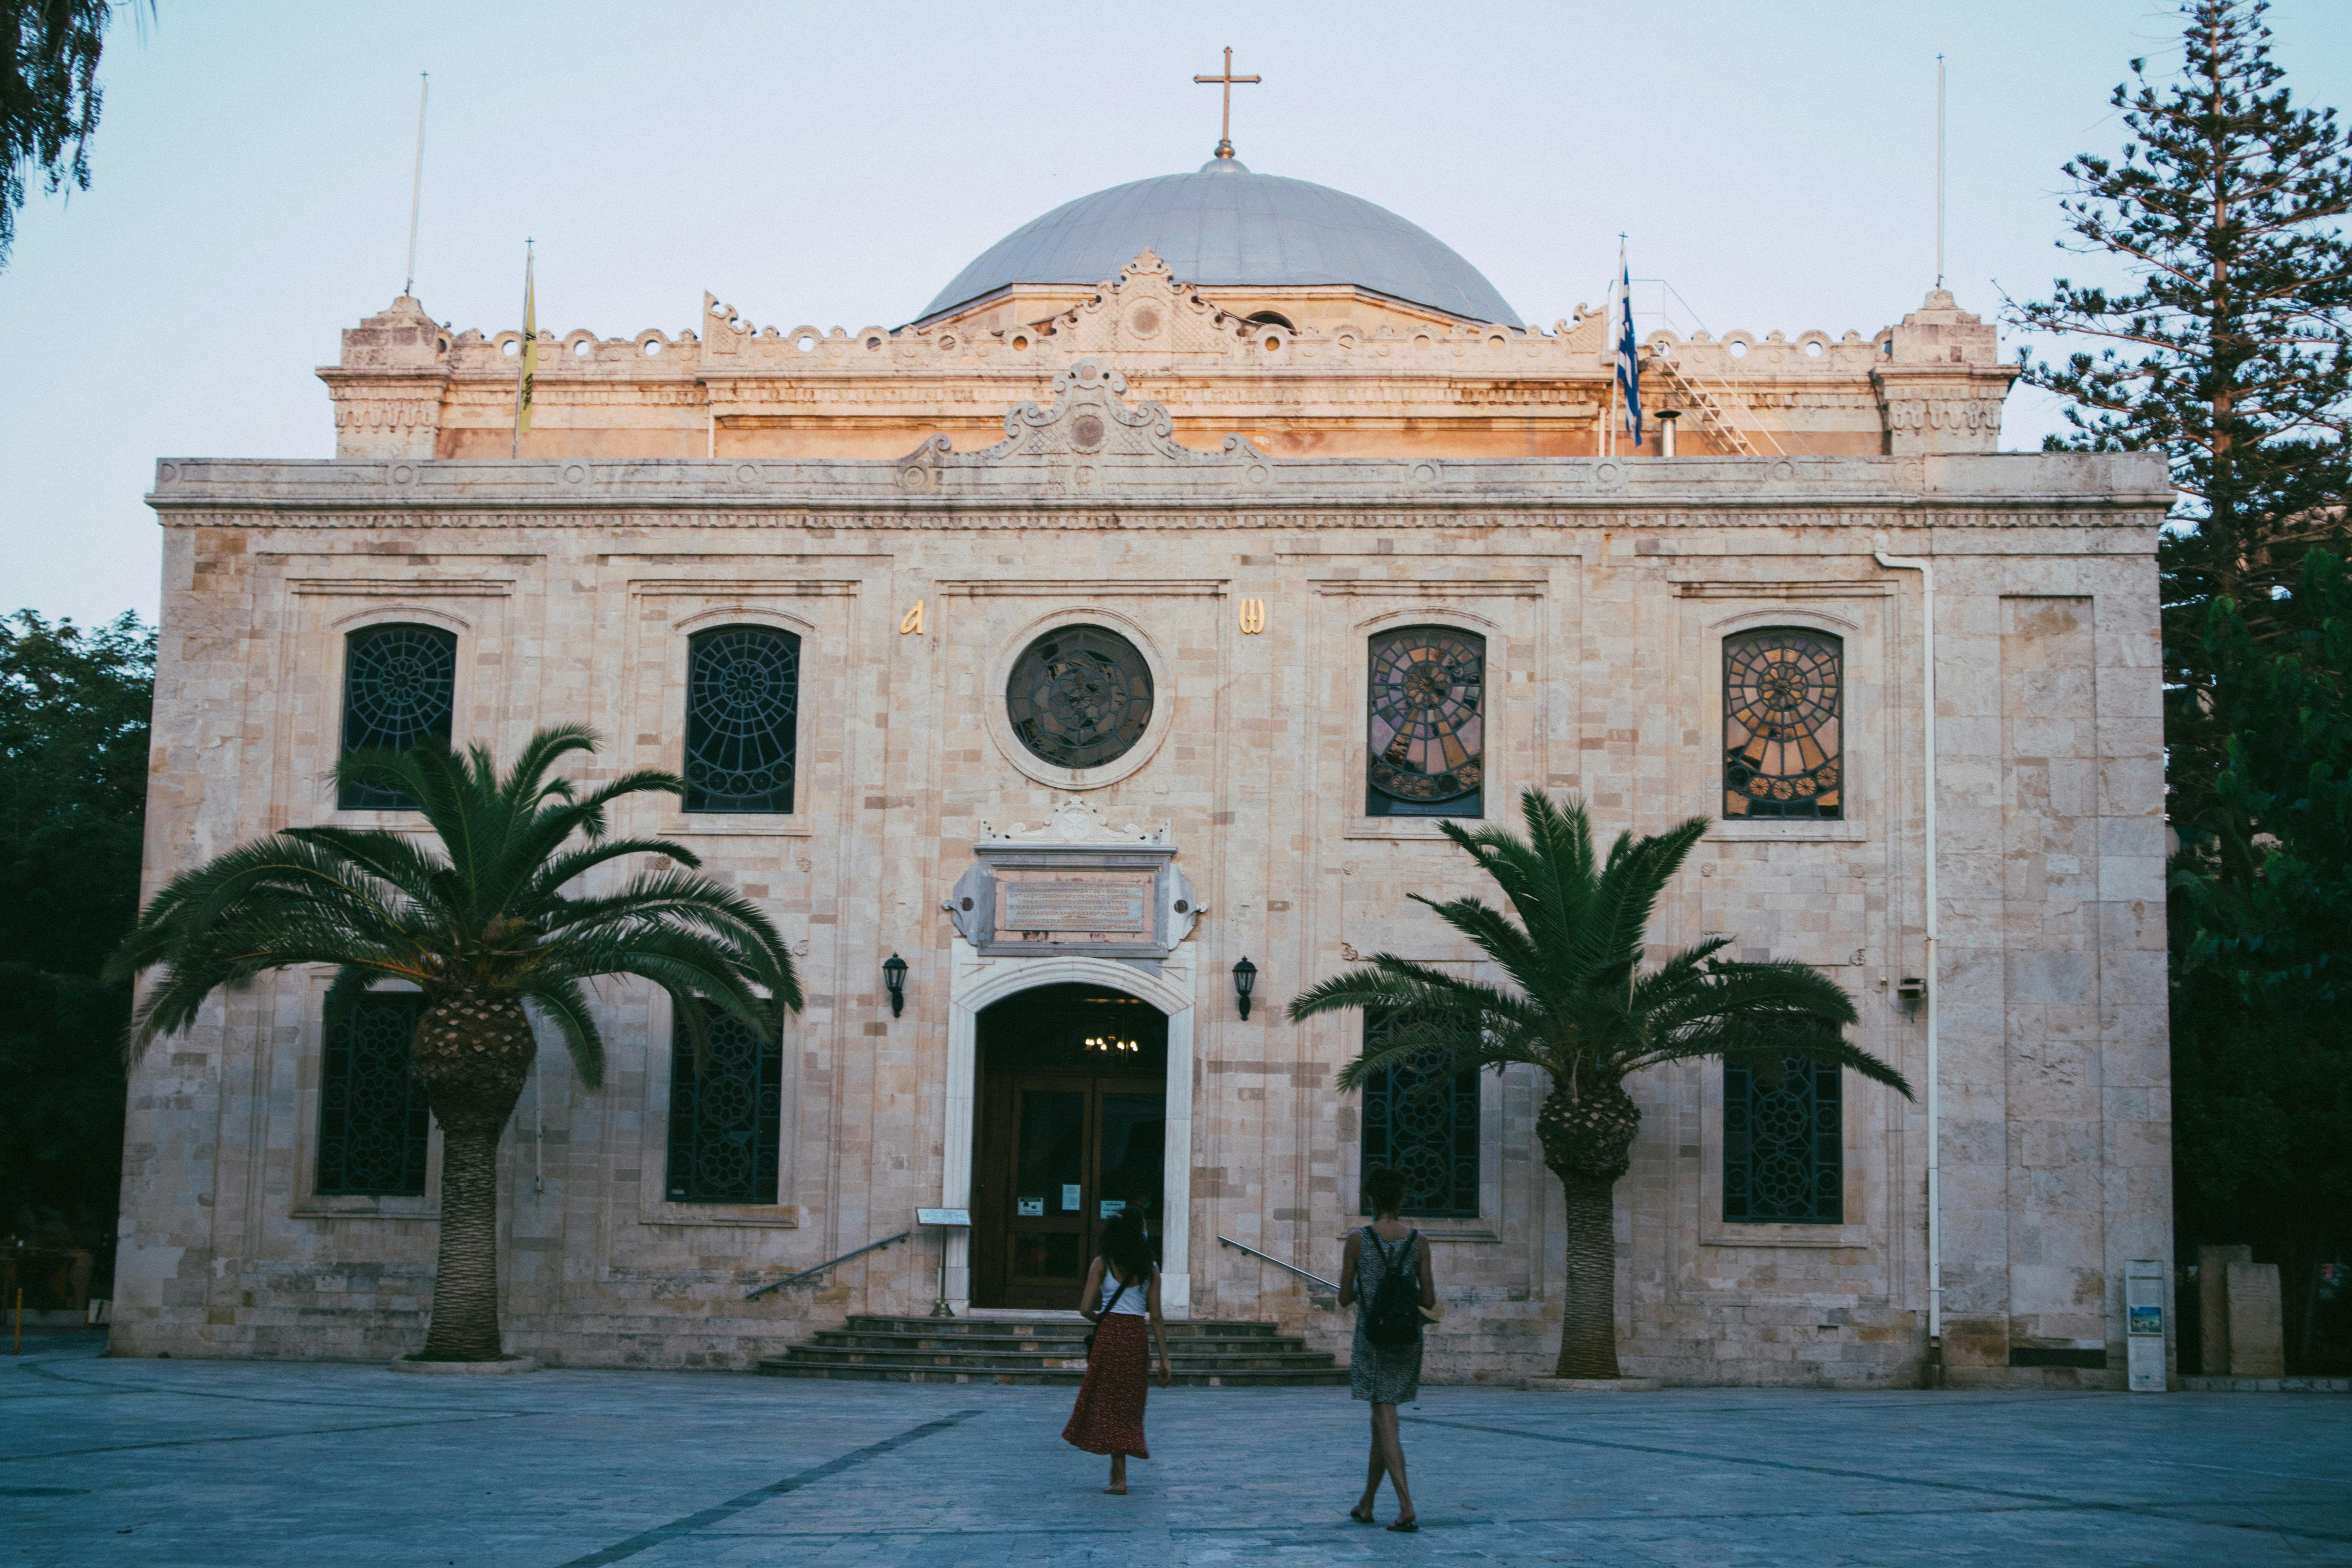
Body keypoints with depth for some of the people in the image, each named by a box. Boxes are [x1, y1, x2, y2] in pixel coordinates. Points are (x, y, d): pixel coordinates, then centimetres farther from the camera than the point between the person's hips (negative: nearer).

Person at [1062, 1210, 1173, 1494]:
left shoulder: (1103, 1264, 0)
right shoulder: (1150, 1269, 5)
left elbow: (1086, 1309, -5)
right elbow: (1156, 1318, 1)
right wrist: (1164, 1359, 3)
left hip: (1109, 1335, -2)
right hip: (1137, 1338, 2)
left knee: (1109, 1404, 1)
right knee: (1129, 1406, 14)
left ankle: (1120, 1479, -5)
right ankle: (1117, 1472, 17)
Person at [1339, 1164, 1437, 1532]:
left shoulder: (1358, 1240, -8)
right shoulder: (1418, 1242, 0)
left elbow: (1344, 1300, -2)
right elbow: (1430, 1302, 0)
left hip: (1372, 1338, -4)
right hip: (1408, 1337, 4)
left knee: (1386, 1420, -4)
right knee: (1381, 1419, 15)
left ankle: (1407, 1507, -17)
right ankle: (1366, 1505, 23)